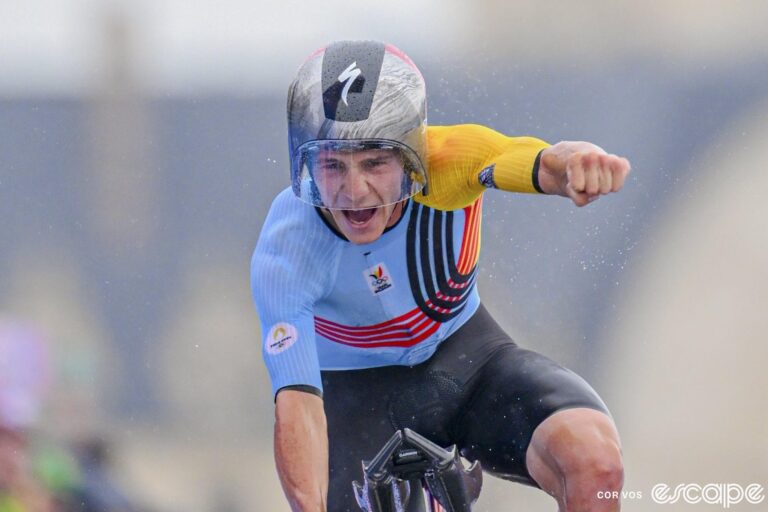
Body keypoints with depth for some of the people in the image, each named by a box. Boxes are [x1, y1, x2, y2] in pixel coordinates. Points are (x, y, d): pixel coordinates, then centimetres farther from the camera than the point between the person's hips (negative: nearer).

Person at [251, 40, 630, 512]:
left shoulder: (446, 161, -27)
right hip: (359, 391, -1)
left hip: (464, 357, 1)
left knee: (596, 462, -27)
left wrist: (577, 161, -72)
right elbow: (297, 405, -35)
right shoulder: (286, 251, -29)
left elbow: (542, 164, -48)